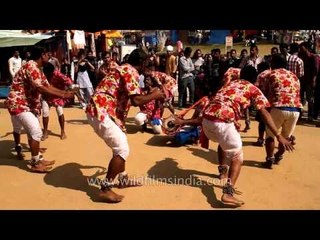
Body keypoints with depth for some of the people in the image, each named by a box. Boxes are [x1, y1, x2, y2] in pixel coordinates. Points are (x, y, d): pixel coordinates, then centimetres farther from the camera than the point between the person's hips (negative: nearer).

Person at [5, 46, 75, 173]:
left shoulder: (37, 69, 12)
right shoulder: (31, 66, -20)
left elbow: (48, 86, 9)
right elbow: (39, 88, -30)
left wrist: (65, 92, -1)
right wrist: (62, 95, -30)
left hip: (24, 104, 11)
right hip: (18, 104, -11)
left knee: (18, 128, 28)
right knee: (36, 132, -14)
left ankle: (18, 149, 50)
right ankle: (35, 164, -4)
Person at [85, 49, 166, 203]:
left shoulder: (123, 69, 20)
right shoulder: (131, 71, -11)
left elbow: (128, 98, 26)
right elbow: (136, 100, -22)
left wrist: (150, 96, 30)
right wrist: (154, 95, -6)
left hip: (101, 110, 10)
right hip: (100, 112, -10)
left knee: (120, 145, 20)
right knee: (122, 150, -7)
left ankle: (123, 179, 34)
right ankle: (105, 189, 1)